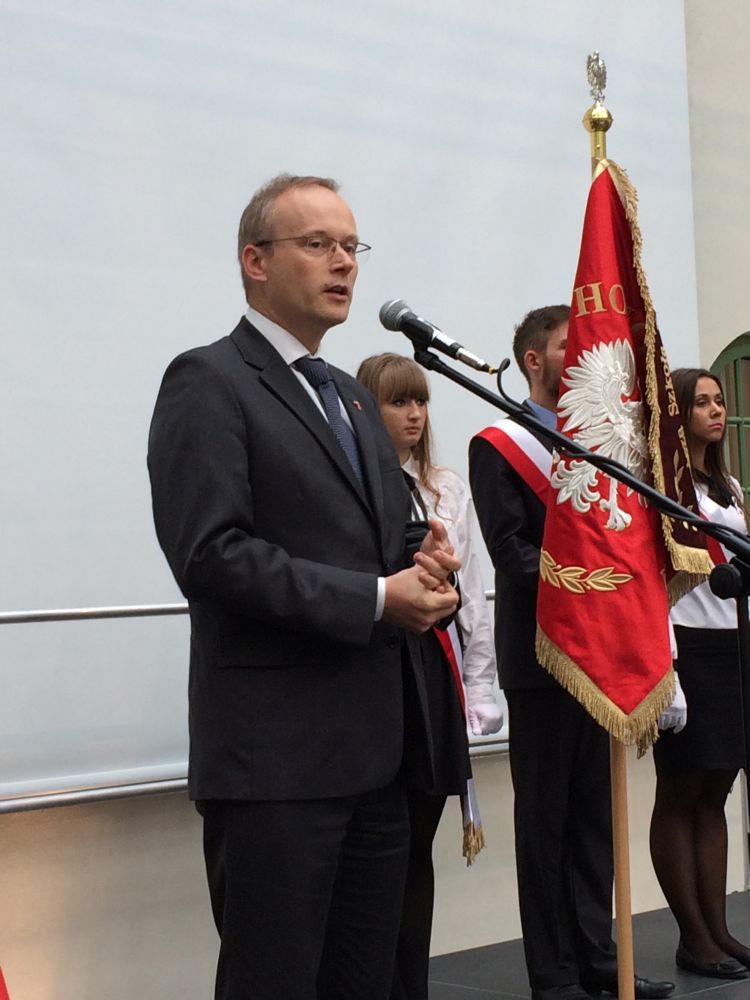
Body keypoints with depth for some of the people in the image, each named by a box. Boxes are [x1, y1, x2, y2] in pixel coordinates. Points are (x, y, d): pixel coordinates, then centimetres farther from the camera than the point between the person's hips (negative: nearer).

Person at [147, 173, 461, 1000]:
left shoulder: (352, 398, 20)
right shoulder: (208, 383, -7)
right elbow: (211, 554, -18)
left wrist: (424, 569, 1)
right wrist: (377, 599, -17)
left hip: (375, 749, 8)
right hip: (275, 757, -8)